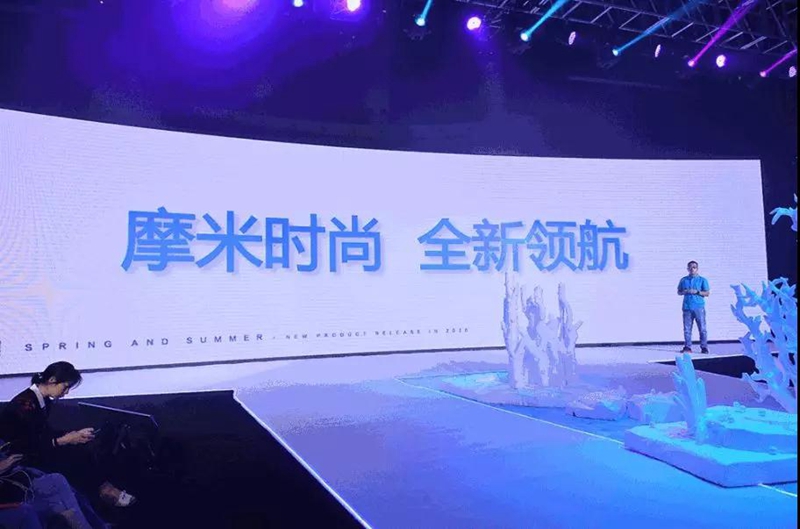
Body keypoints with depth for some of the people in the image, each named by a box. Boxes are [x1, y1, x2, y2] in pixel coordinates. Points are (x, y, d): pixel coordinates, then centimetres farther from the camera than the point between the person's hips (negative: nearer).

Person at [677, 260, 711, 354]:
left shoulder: (702, 280, 4)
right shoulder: (683, 280, 12)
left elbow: (707, 293, 0)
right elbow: (679, 292, 18)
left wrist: (697, 292, -13)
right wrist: (684, 292, -3)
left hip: (699, 307, -2)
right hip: (687, 307, 2)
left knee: (702, 328, -2)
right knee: (687, 329, 3)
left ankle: (704, 347, 4)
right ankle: (687, 347, 9)